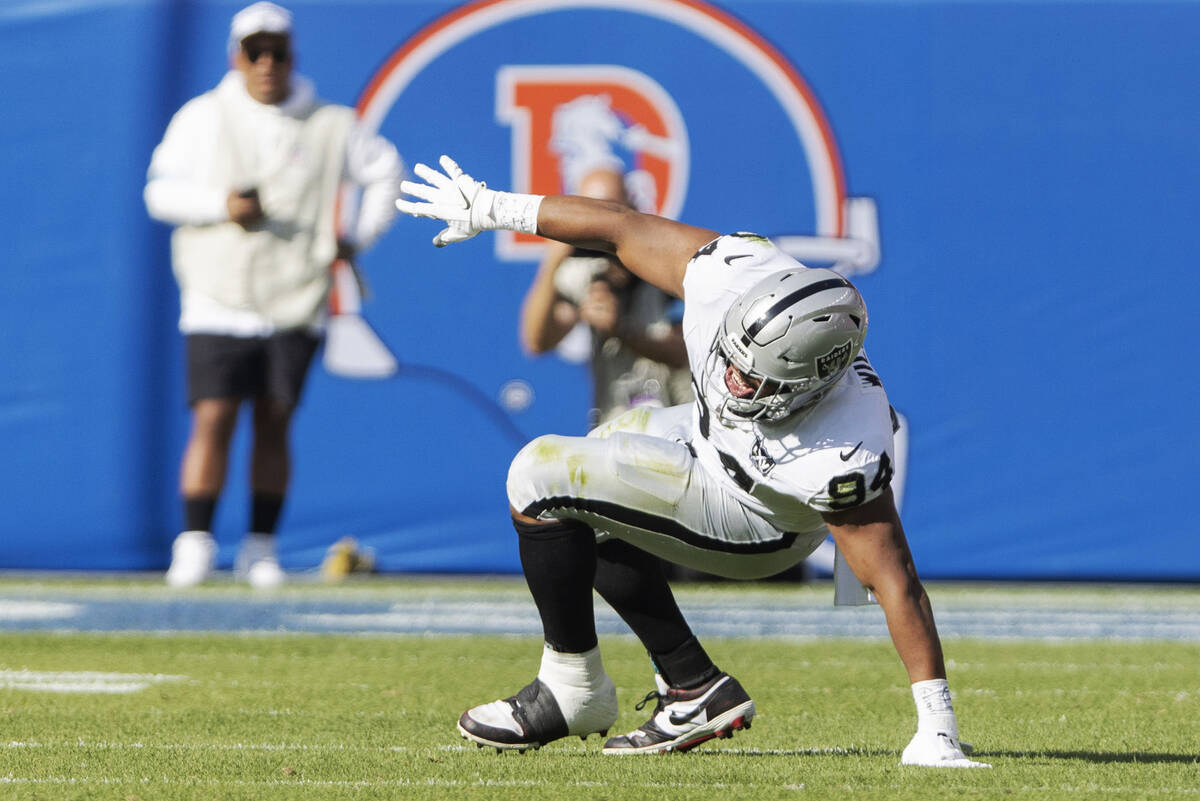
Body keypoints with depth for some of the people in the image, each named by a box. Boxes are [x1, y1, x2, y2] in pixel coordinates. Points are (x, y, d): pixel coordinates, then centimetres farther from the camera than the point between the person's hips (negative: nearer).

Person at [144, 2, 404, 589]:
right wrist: (220, 205, -13)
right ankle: (195, 542, -6)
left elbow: (385, 170, 18)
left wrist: (360, 237, 8)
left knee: (273, 424, 3)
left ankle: (260, 546, 10)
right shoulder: (203, 118, 5)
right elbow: (160, 190, 3)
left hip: (295, 304, 1)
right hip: (218, 299, -1)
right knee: (213, 420, -10)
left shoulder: (328, 126, 7)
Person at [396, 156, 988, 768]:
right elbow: (622, 229, -14)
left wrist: (936, 729, -32)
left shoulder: (841, 461, -42)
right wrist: (493, 208, -2)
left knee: (542, 478, -17)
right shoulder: (731, 274, -30)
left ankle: (573, 692, 0)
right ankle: (694, 689, 22)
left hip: (756, 523, -7)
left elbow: (893, 580, -35)